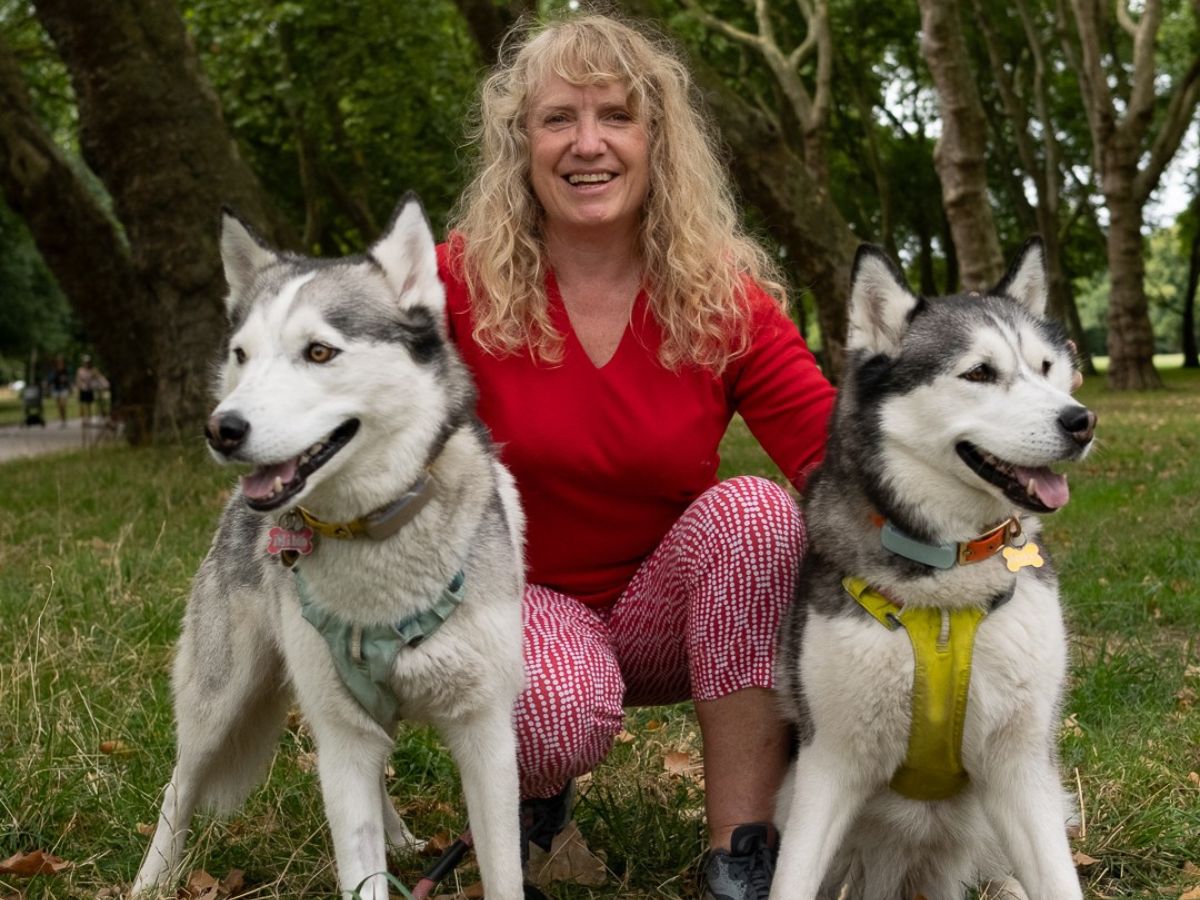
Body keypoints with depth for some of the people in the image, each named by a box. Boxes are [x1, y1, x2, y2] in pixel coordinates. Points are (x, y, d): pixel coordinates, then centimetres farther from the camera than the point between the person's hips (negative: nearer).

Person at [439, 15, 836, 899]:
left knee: (757, 508, -29)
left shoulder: (725, 298, -10)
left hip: (671, 614, 2)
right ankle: (533, 790, 5)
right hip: (524, 598, -2)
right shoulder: (459, 283, -12)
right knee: (565, 708, -36)